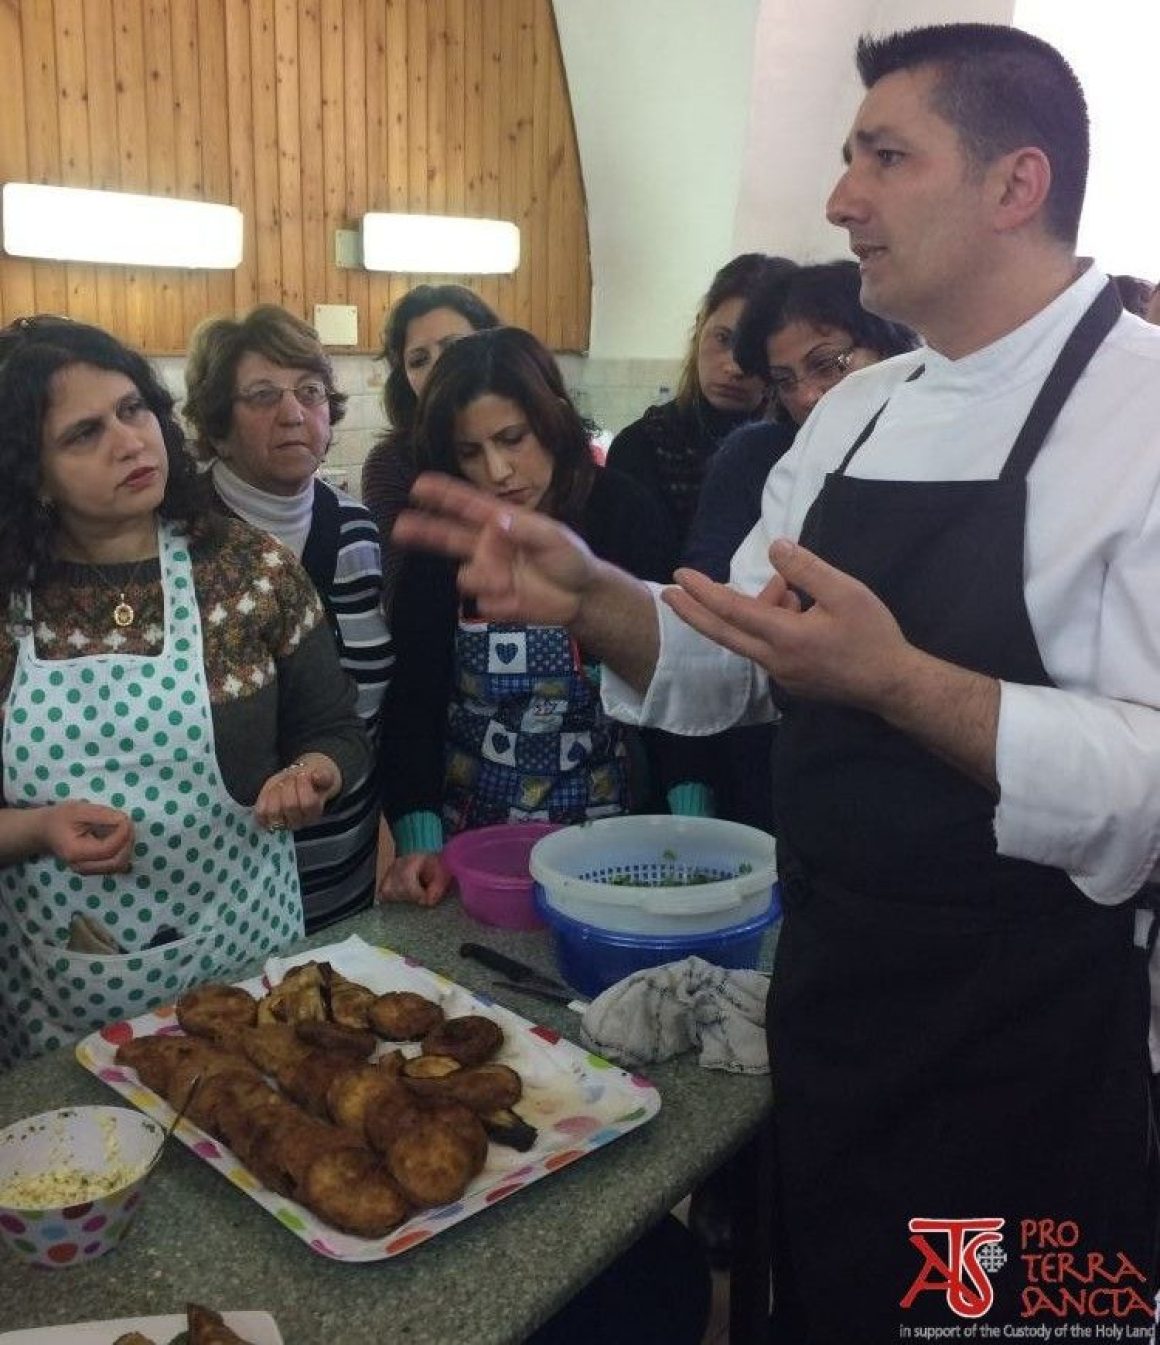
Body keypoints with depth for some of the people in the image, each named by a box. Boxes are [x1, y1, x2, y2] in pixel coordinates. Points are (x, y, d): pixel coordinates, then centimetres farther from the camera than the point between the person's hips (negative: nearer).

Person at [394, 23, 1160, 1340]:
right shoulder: (852, 412, 5)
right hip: (826, 1000, 6)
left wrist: (893, 678, -32)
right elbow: (733, 669, 9)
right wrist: (588, 596, -8)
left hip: (1032, 1051, -6)